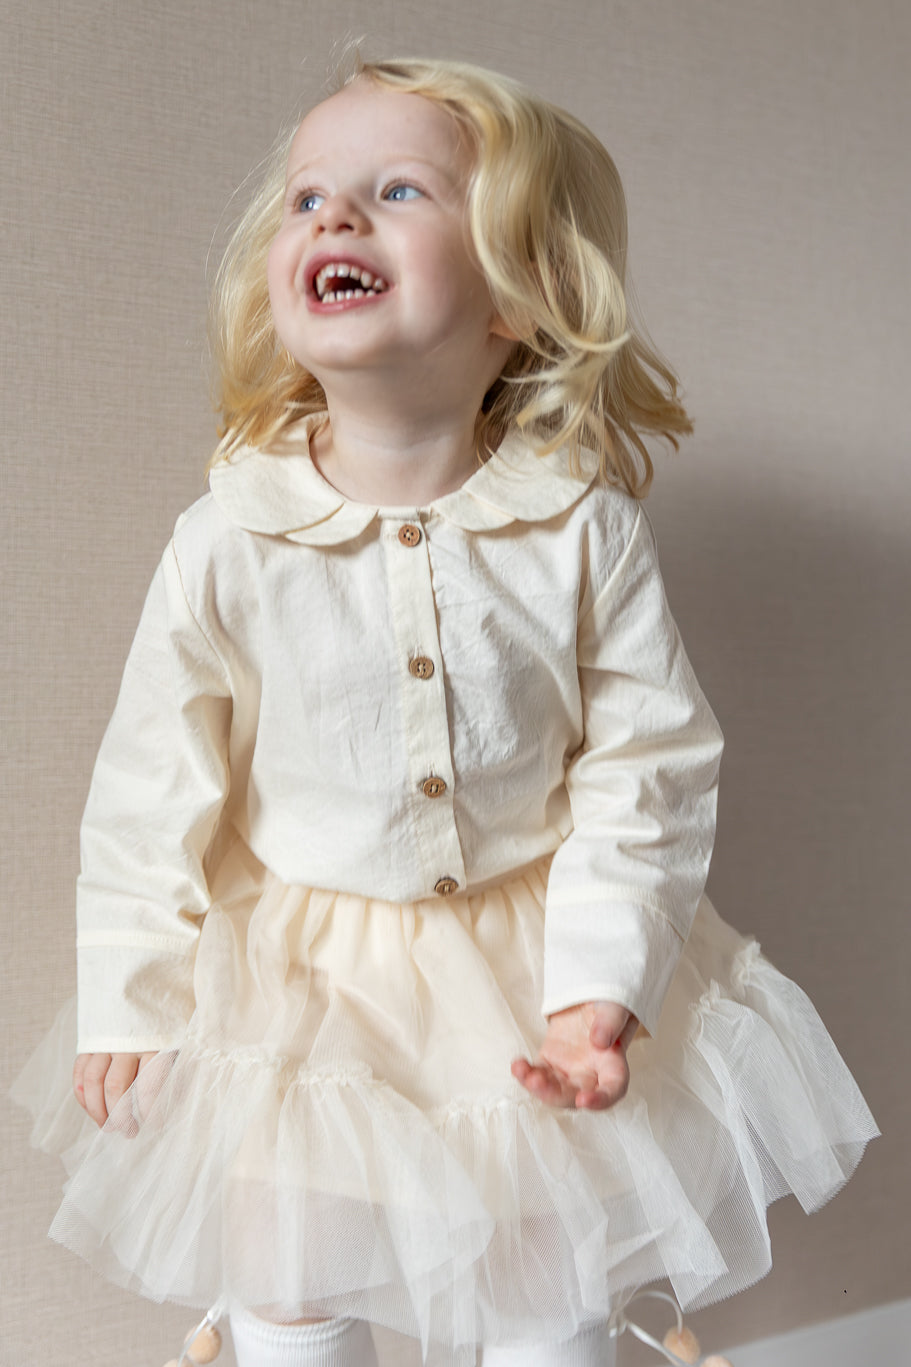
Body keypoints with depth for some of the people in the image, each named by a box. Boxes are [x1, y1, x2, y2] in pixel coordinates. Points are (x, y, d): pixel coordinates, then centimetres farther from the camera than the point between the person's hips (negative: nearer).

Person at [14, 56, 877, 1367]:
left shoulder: (586, 529, -16)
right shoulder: (228, 543, -15)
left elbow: (647, 767, -10)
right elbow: (152, 793, -7)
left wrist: (600, 984, -16)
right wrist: (129, 1003, -3)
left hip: (534, 959, 1)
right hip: (296, 980, 0)